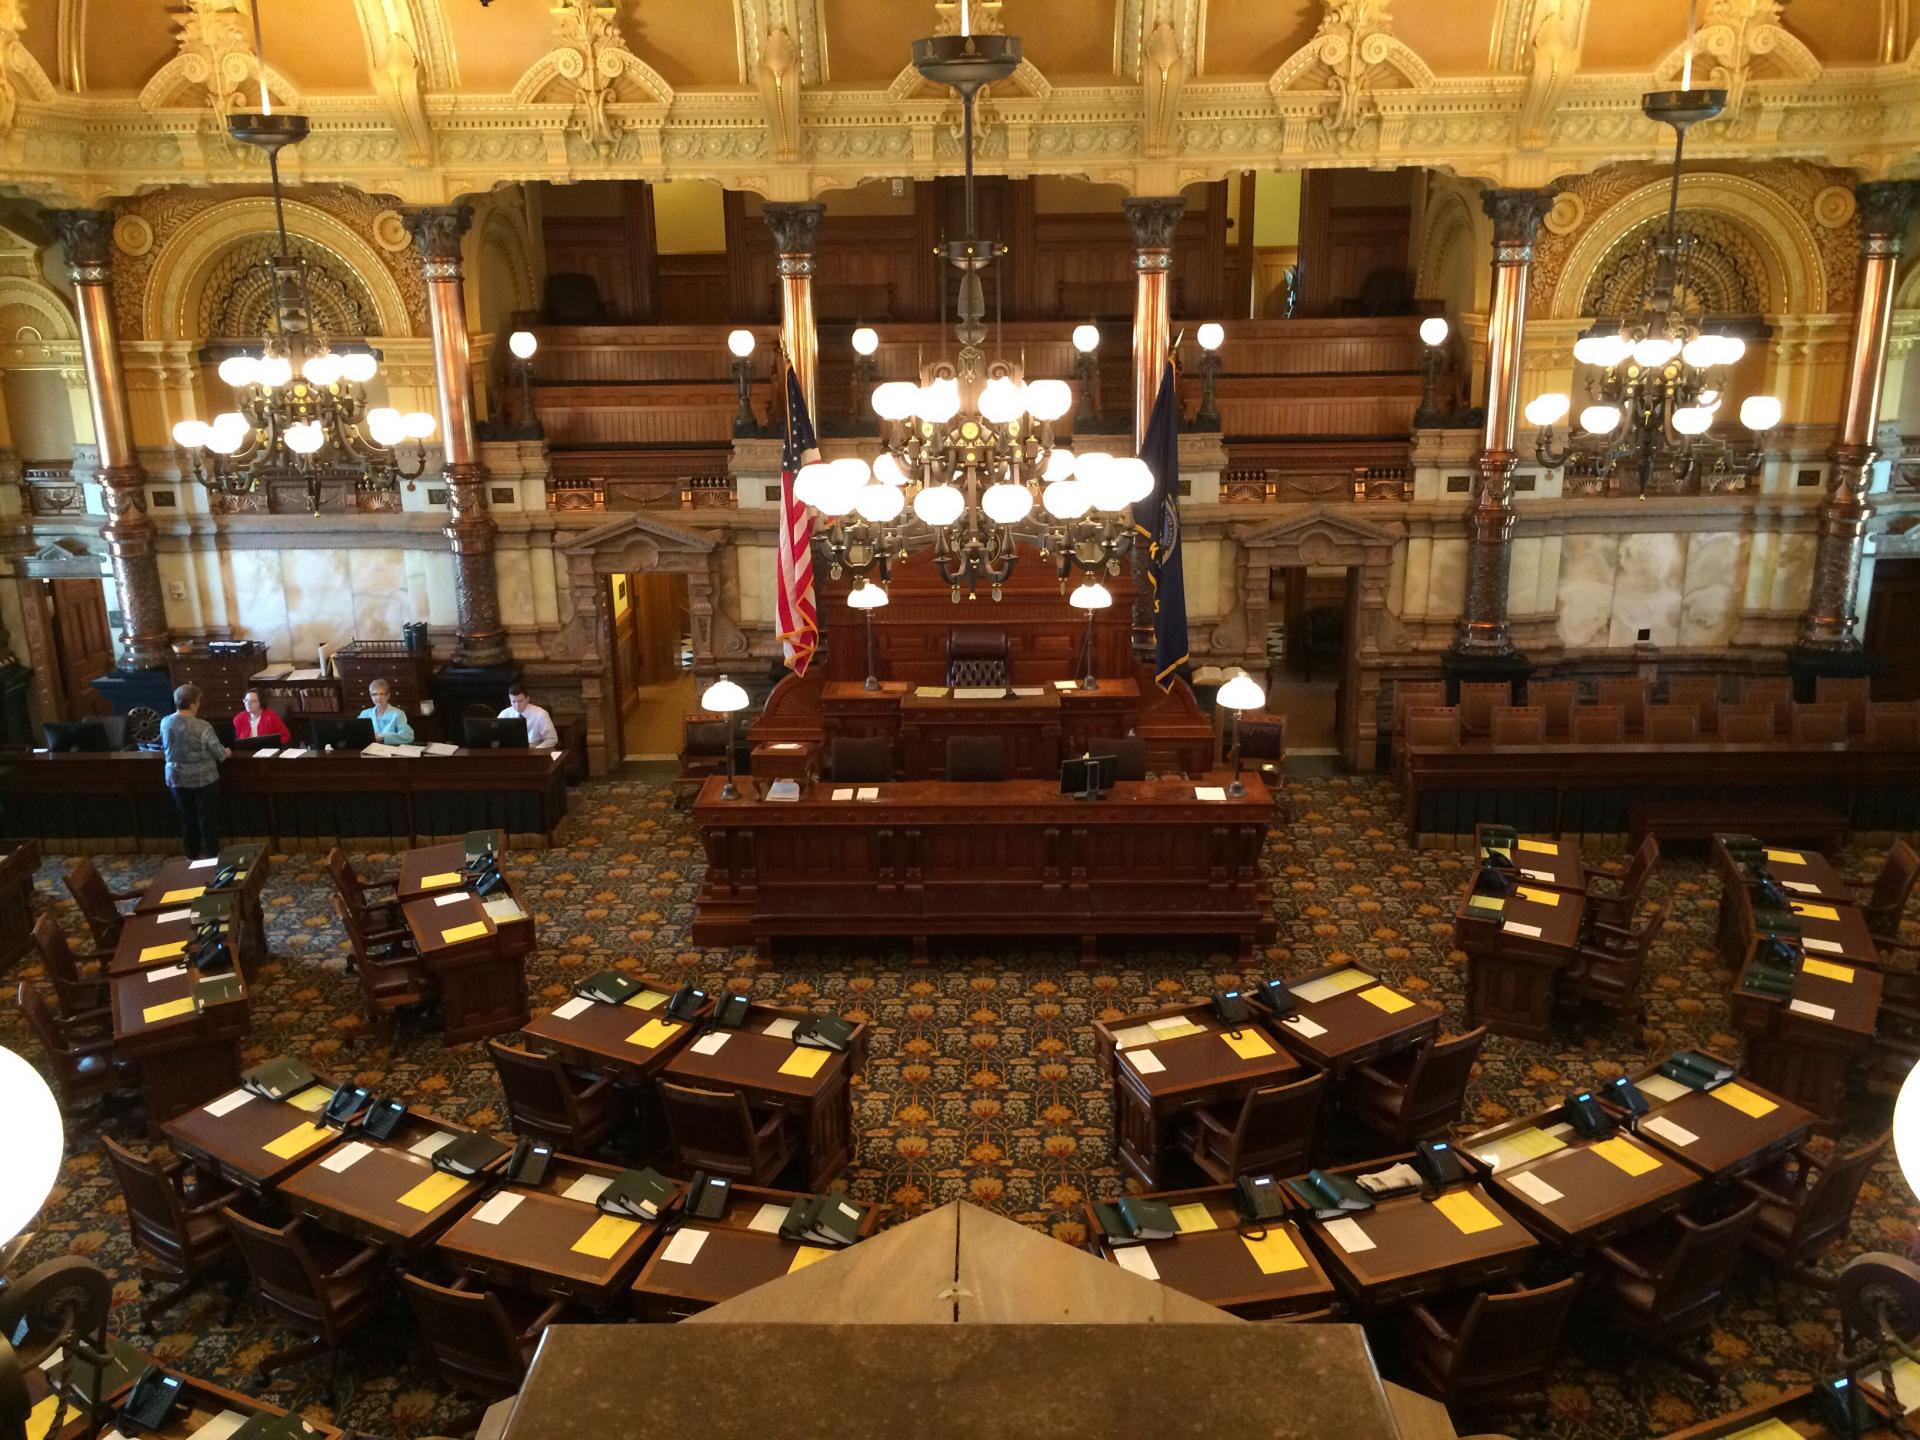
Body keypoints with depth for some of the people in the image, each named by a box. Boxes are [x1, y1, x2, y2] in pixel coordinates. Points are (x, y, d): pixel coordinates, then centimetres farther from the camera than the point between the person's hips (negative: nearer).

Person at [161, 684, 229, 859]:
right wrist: (227, 752, 9)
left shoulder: (165, 723, -3)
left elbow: (166, 748, 14)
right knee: (208, 819, 6)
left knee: (187, 819, 16)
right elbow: (219, 753, -14)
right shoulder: (202, 726, -20)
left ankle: (192, 856, 26)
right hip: (203, 779, -5)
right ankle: (212, 855, 12)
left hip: (176, 779, 5)